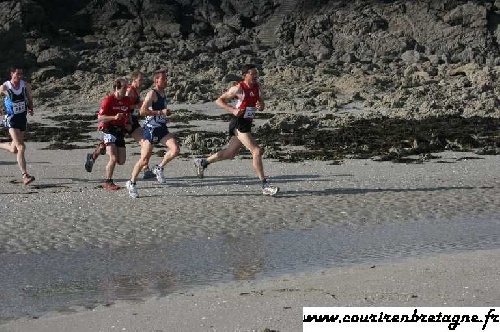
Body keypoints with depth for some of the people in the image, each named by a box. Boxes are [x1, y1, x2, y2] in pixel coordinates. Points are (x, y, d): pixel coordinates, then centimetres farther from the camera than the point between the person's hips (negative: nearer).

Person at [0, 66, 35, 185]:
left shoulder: (26, 86, -3)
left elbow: (30, 99, 10)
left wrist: (31, 109, -9)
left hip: (23, 119, 5)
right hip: (11, 119, -5)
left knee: (14, 150, 16)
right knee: (21, 147, -19)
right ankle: (25, 175, -19)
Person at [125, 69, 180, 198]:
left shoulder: (163, 93, 13)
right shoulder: (152, 93, -13)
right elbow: (142, 111, -23)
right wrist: (161, 112, -22)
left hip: (162, 128, 7)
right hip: (150, 129, -7)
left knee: (175, 150, -14)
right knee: (144, 160, -3)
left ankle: (159, 168, 7)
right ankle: (132, 183, 13)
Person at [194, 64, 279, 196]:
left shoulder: (257, 87, 8)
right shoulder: (238, 88, -13)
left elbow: (262, 104, 17)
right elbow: (219, 100, -7)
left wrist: (261, 106, -8)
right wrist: (233, 110, -21)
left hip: (247, 124, 9)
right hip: (239, 123, -9)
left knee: (230, 153, 19)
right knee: (257, 151, -17)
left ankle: (202, 162, 37)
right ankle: (265, 186, -17)